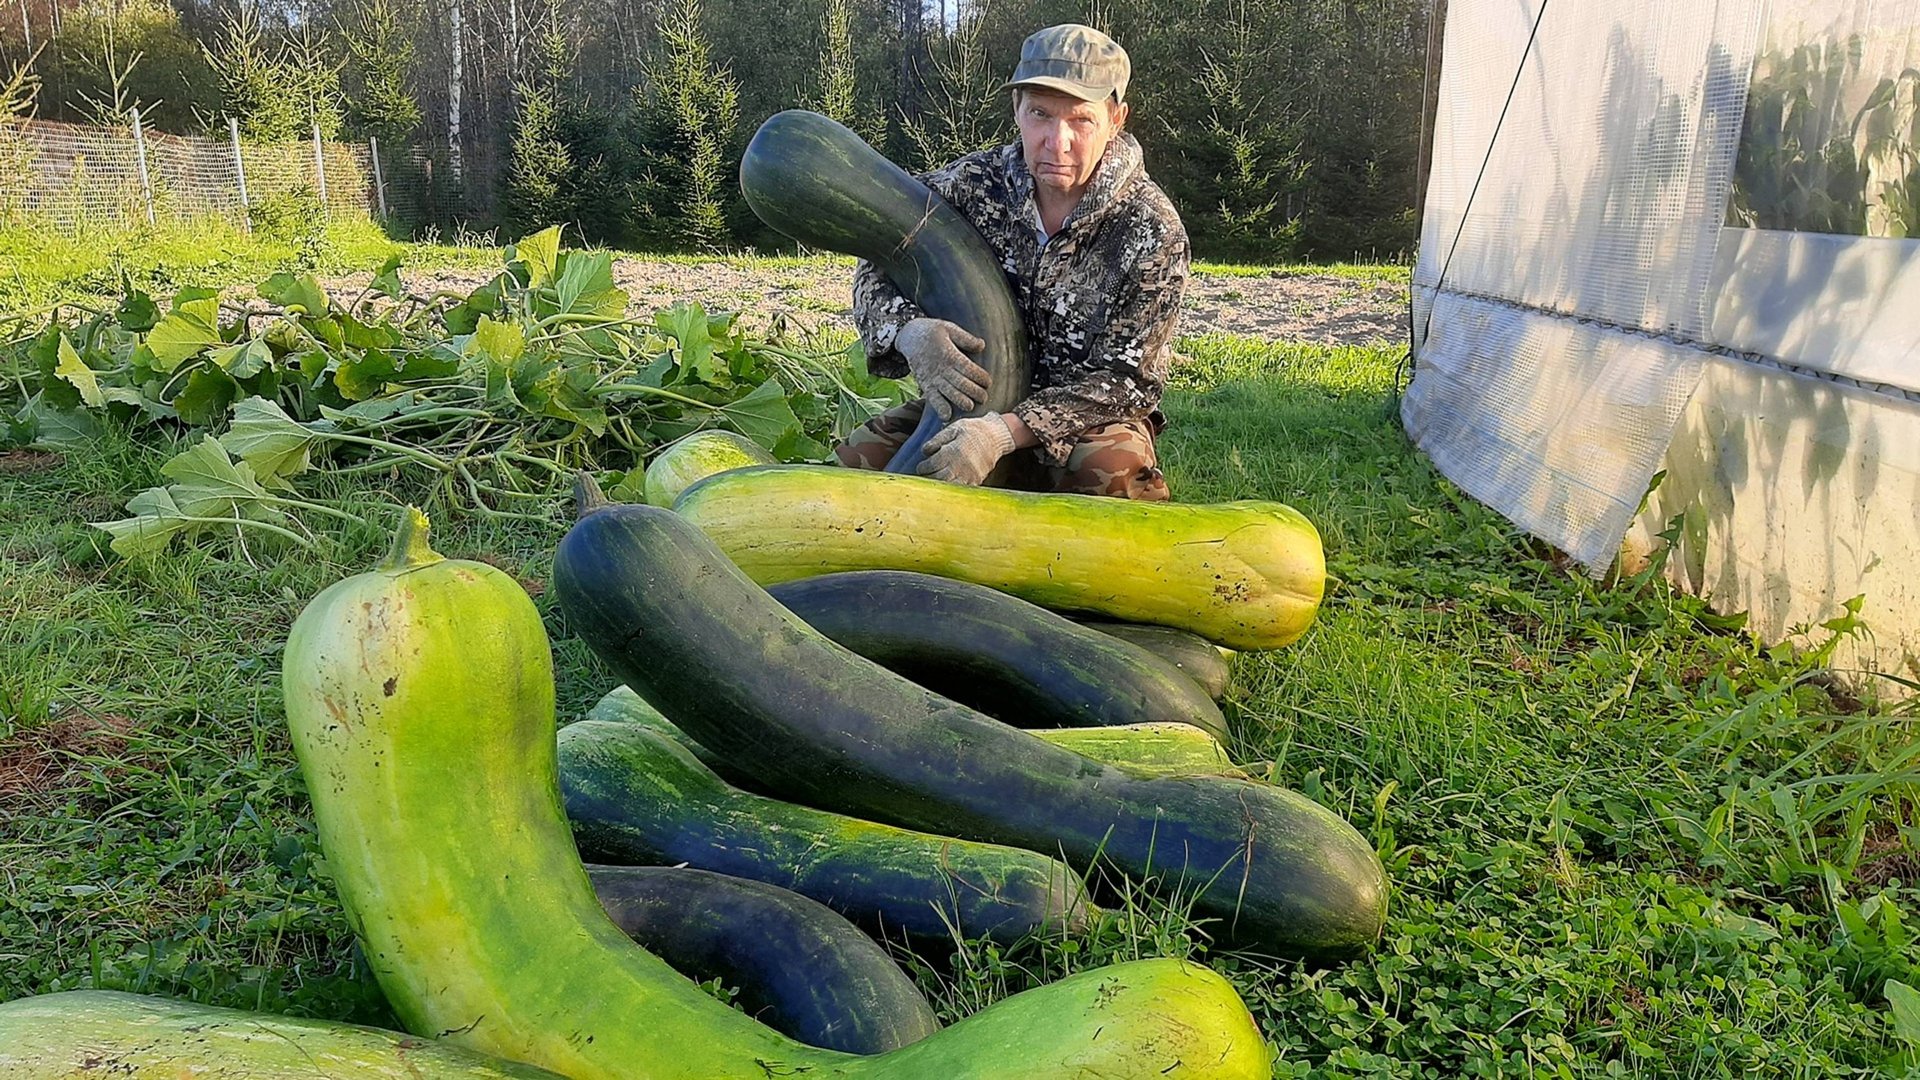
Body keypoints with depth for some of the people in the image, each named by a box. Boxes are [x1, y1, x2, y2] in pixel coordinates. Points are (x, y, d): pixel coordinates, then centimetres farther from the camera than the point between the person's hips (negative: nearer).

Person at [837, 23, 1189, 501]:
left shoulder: (1150, 231, -17)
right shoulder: (972, 183, -8)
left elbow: (1127, 381, -19)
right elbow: (875, 273, -2)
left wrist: (1004, 432, -34)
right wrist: (909, 331, -29)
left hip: (1090, 420, -2)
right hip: (971, 402, 3)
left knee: (1117, 473, -35)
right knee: (852, 463, -16)